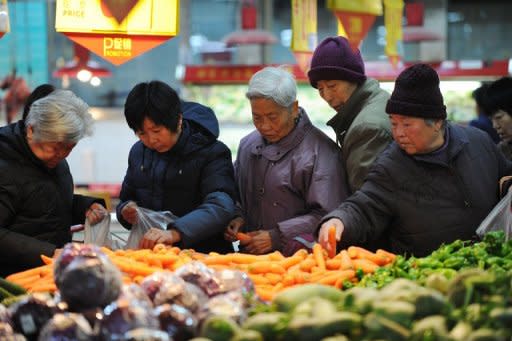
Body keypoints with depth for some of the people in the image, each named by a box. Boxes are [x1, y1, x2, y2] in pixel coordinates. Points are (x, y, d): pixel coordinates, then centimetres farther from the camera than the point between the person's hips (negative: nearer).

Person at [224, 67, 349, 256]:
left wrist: (275, 237, -11)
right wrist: (238, 218, 8)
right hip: (250, 256, 4)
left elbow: (327, 216, -11)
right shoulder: (248, 145, 17)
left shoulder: (320, 152, -6)